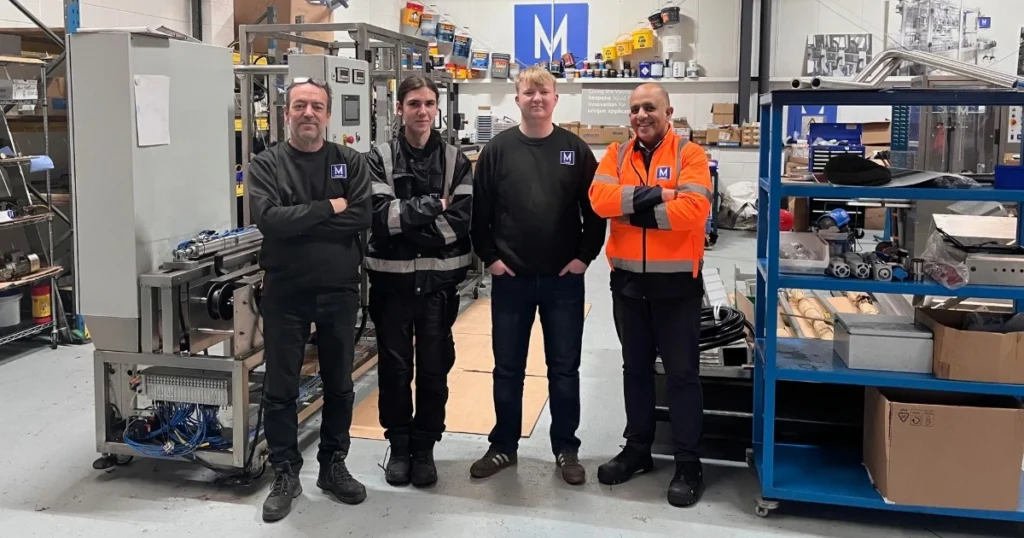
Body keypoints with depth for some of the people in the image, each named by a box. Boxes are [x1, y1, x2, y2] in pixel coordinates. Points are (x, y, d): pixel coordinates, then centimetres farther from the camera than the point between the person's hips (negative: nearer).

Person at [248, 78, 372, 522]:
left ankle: (333, 465, 29)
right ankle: (285, 474, 20)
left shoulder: (350, 162, 2)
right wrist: (327, 209, -16)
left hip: (339, 290, 2)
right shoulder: (266, 165, -2)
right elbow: (269, 219, -18)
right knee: (280, 389, 6)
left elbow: (360, 218, -13)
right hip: (285, 292, -1)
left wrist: (297, 222, -15)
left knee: (339, 384, 13)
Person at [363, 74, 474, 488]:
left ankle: (424, 448, 22)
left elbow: (463, 218, -10)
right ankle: (399, 446, 24)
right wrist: (432, 206, -14)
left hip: (439, 278, 1)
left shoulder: (456, 160, 4)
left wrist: (406, 222, -14)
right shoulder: (380, 159, 1)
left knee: (434, 368, 7)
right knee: (394, 367, 9)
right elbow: (380, 215, -14)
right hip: (392, 277, 0)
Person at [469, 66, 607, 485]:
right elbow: (478, 210, 2)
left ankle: (566, 448, 21)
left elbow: (595, 209, 3)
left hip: (564, 279, 0)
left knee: (564, 367, 8)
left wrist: (585, 255, -4)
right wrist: (489, 257, -3)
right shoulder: (498, 150, 0)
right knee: (507, 367, 10)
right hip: (510, 278, 0)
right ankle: (503, 446, 23)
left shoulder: (576, 150, 1)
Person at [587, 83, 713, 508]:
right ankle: (637, 448, 28)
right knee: (635, 368, 15)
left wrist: (636, 209, -14)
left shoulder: (690, 154, -5)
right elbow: (600, 198, -11)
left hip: (677, 281, -4)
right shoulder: (617, 154, 6)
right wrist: (652, 194, -20)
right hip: (628, 280, 4)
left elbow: (694, 208, -21)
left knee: (682, 372, 3)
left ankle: (688, 463, 12)